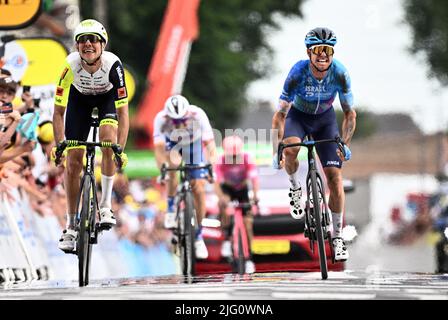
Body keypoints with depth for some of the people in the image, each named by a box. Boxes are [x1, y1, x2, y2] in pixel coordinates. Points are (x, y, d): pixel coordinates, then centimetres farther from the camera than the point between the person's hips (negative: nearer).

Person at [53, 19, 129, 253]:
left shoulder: (113, 65, -36)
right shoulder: (70, 66, -33)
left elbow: (123, 113, -34)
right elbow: (58, 112, -26)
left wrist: (120, 149, -42)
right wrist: (59, 145, -36)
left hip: (108, 97, -1)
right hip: (80, 97, 1)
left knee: (108, 137, -30)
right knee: (73, 161, -5)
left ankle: (105, 205, -14)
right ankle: (71, 227, 6)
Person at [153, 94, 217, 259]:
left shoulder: (197, 115, -37)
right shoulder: (161, 119, -36)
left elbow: (210, 143, -40)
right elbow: (159, 147, -42)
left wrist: (212, 166, -54)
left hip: (193, 144, 0)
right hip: (171, 142, 0)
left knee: (198, 189, -9)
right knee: (171, 165, -33)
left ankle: (199, 236, 4)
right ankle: (171, 207, -9)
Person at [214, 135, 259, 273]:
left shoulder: (247, 159, -28)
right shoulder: (221, 161, -29)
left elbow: (254, 178, -36)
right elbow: (217, 182, -35)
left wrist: (255, 195, -53)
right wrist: (221, 197, -54)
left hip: (242, 189, 0)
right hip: (227, 188, 0)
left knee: (248, 222, -7)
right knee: (222, 205, -34)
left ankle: (249, 258, 3)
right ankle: (227, 238, -19)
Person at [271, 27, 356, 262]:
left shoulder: (340, 73, -27)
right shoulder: (298, 73, -32)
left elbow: (349, 113, -15)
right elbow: (280, 115, -26)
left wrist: (345, 144, -27)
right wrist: (276, 151, -34)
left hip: (324, 118, 1)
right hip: (298, 115, -1)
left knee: (335, 176, -9)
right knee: (291, 148, -36)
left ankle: (337, 236, 3)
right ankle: (295, 188, -4)